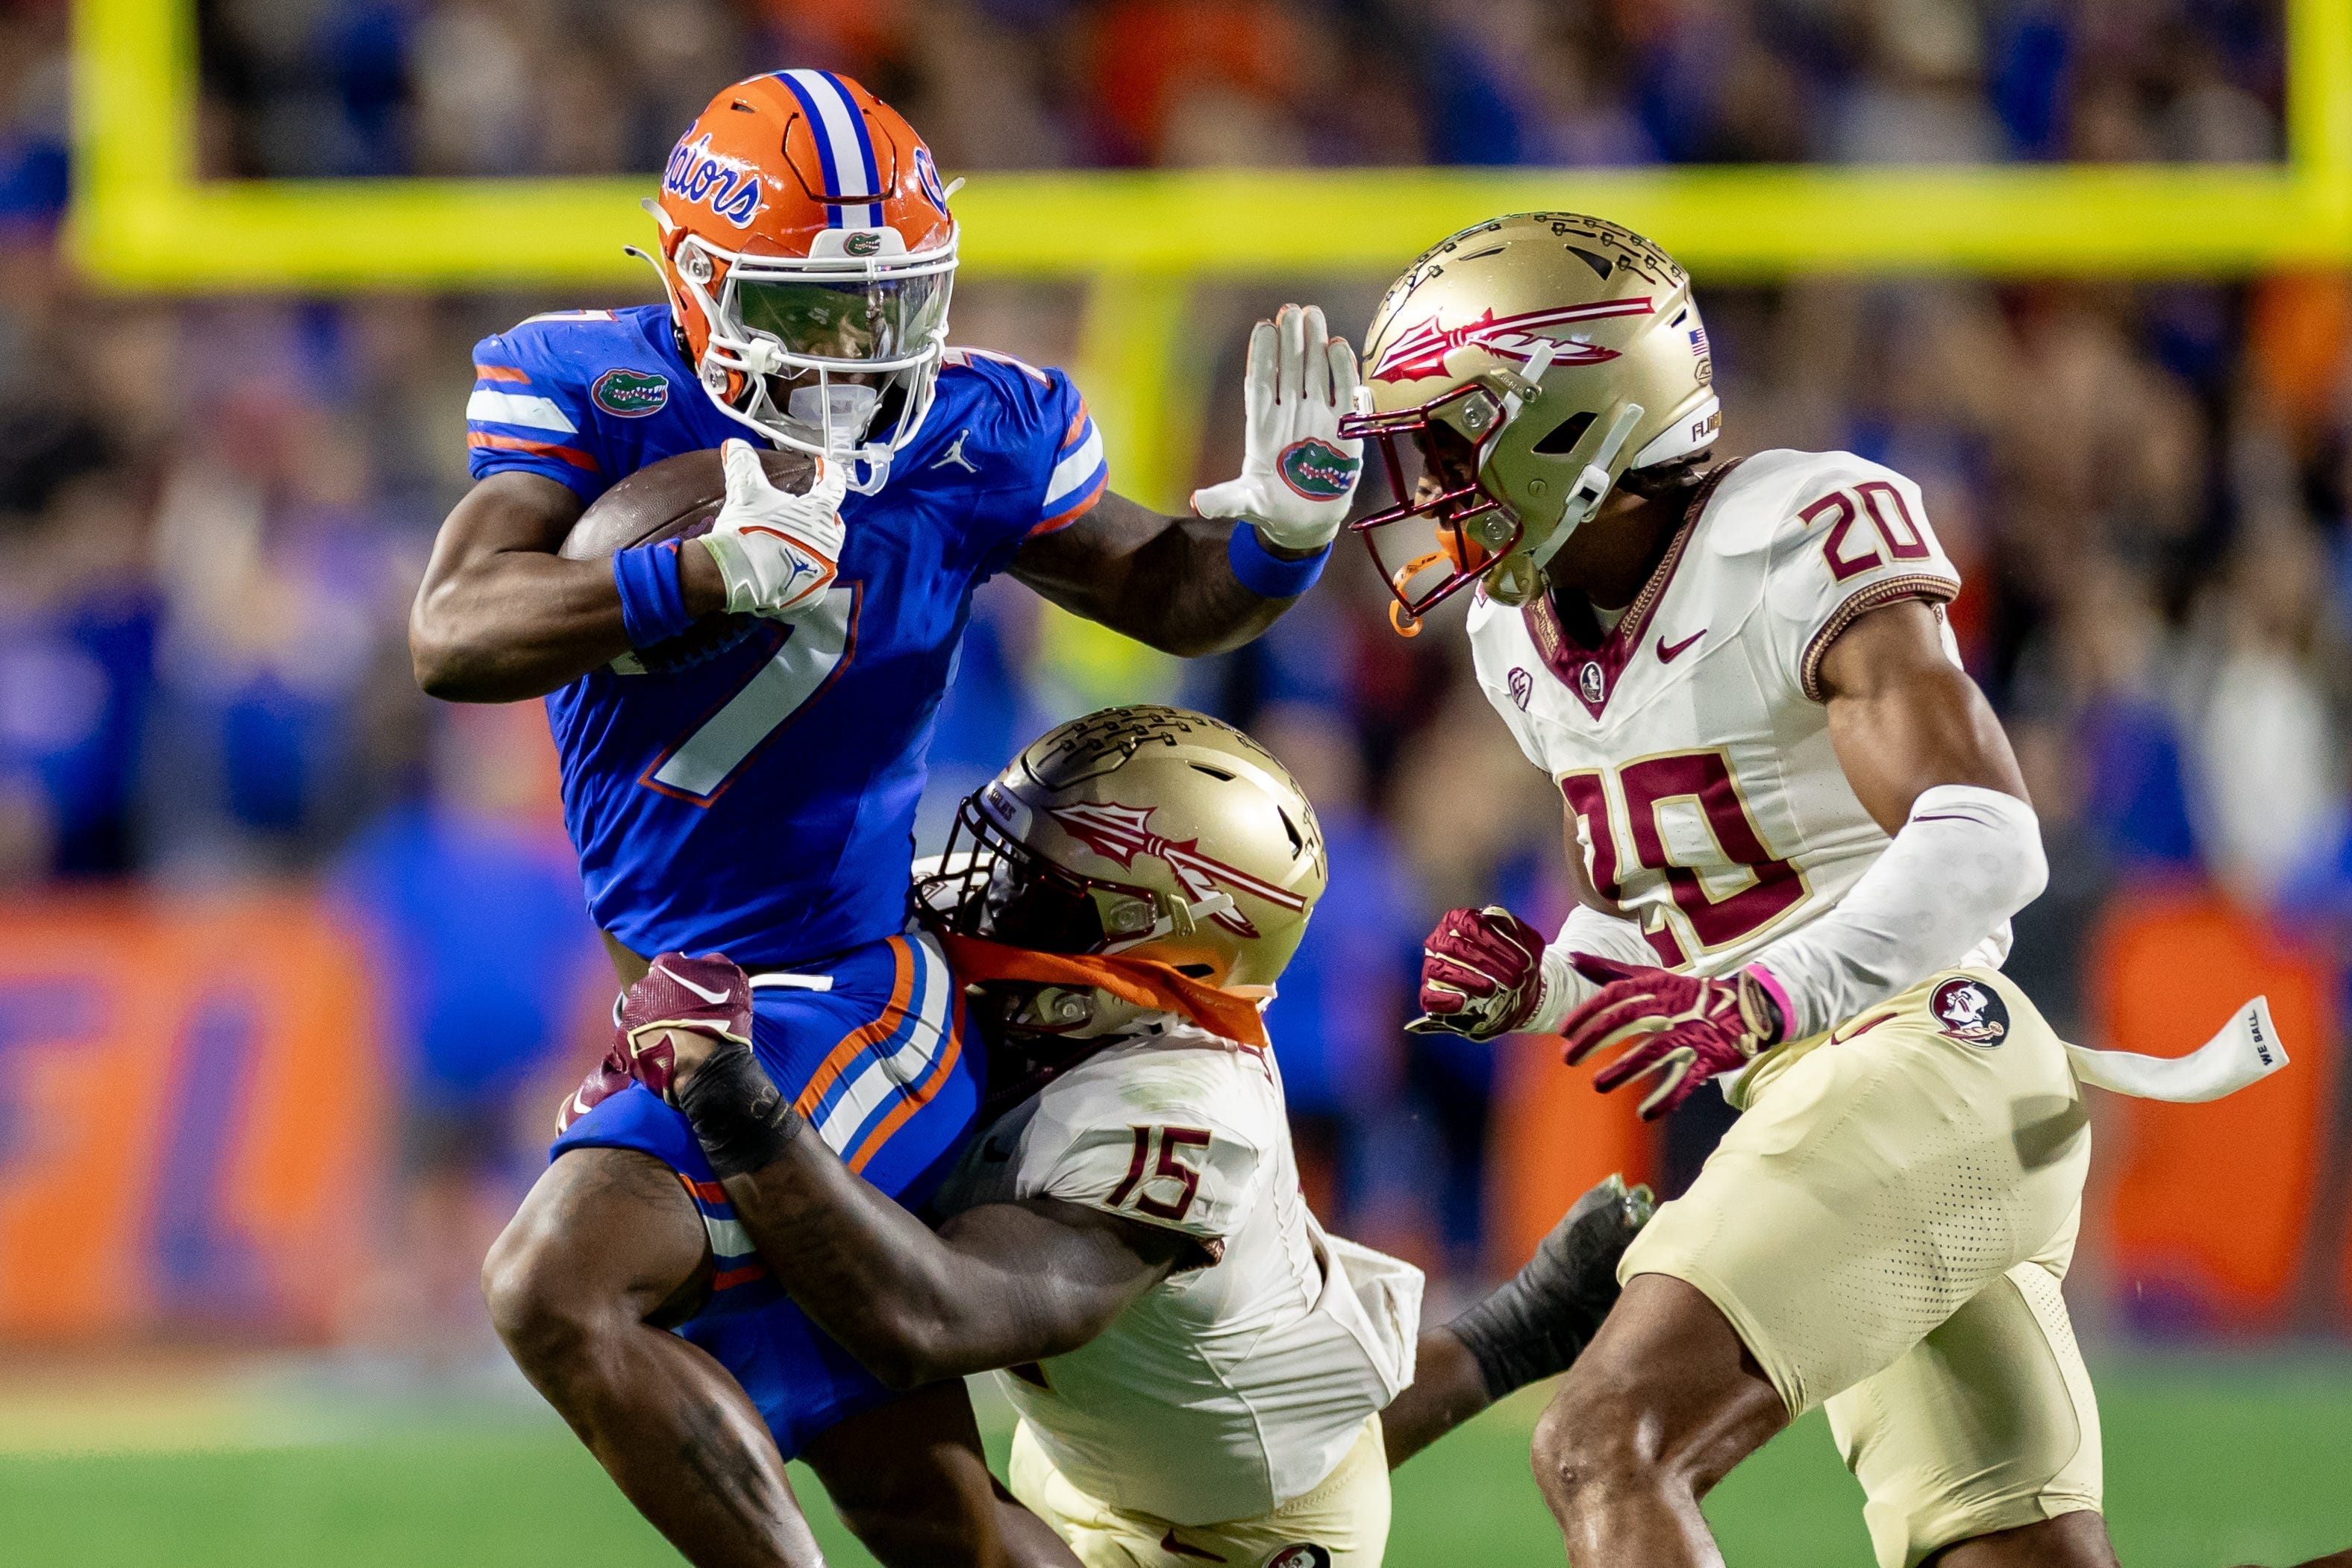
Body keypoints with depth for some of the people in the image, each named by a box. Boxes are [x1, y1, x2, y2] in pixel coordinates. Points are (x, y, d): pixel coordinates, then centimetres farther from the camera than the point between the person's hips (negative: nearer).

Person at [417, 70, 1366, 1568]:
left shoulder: (970, 436, -6)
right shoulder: (594, 392, -4)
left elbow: (1176, 592, 12)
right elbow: (452, 635, -18)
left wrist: (1283, 515, -12)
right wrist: (704, 577, -32)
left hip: (832, 1001, -4)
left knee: (558, 1291, -23)